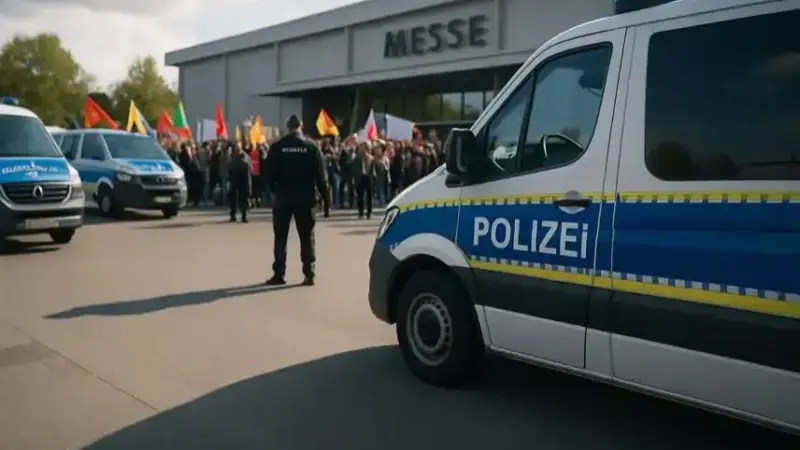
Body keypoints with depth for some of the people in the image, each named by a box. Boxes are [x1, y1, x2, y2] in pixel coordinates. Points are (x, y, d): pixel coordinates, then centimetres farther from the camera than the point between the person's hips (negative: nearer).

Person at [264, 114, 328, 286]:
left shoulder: (277, 147, -4)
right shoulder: (312, 147, -2)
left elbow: (269, 174, -5)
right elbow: (320, 175, -4)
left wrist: (275, 190, 10)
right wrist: (325, 196, 4)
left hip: (283, 197, 0)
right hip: (305, 198, 0)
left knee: (281, 236, 8)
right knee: (307, 236, 7)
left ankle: (279, 274, 7)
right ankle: (309, 274, 5)